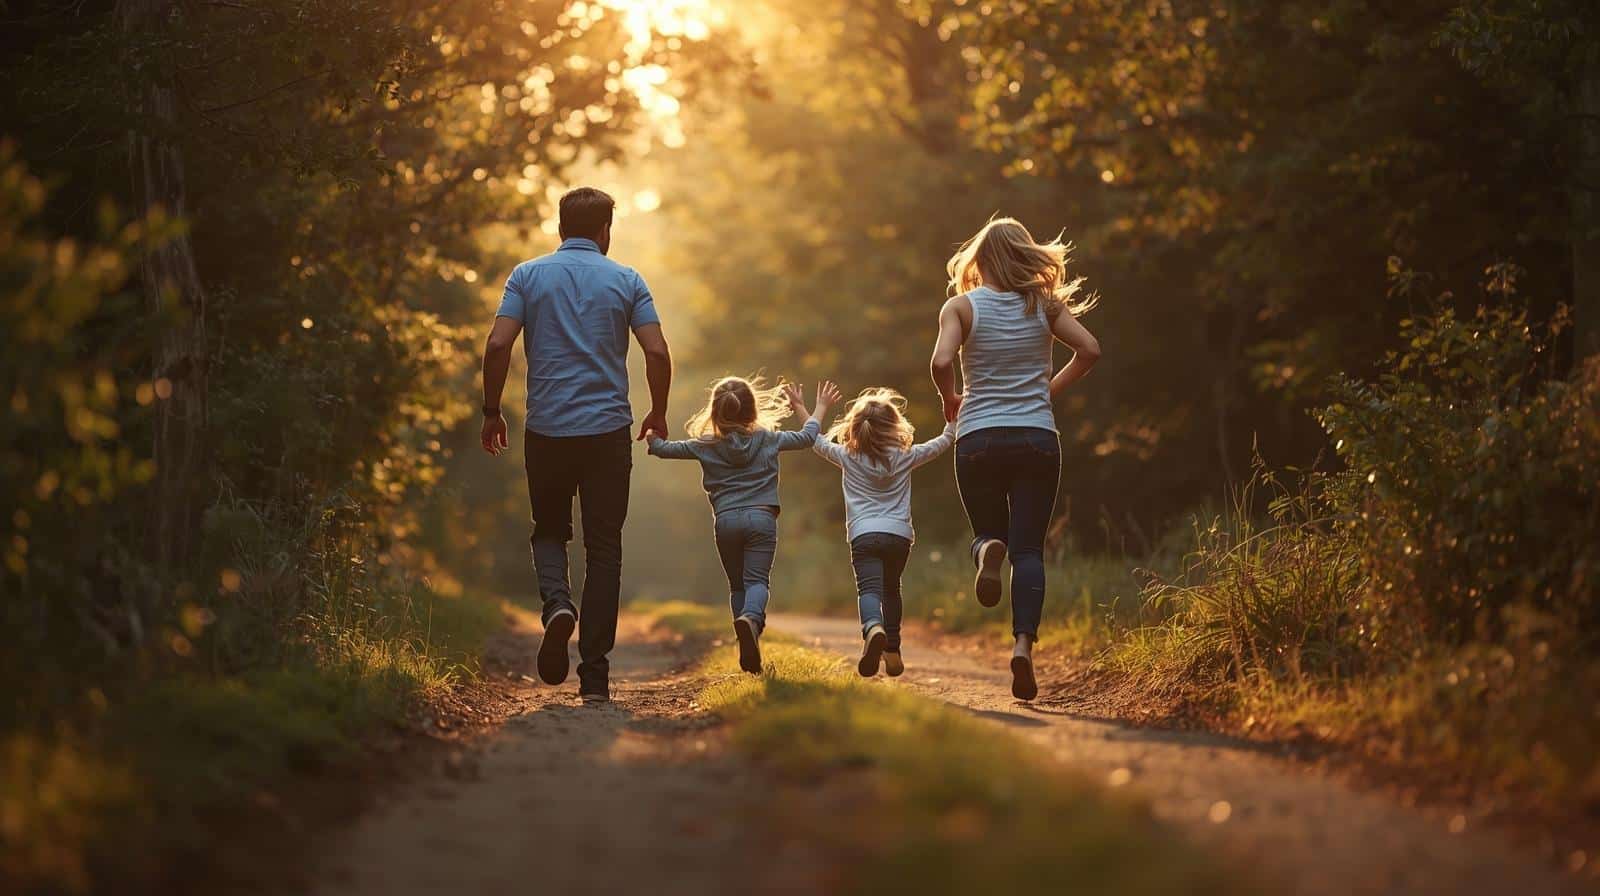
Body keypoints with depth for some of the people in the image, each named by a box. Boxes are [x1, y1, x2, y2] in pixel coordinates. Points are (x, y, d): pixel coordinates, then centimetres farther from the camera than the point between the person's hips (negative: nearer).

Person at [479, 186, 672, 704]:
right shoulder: (627, 281, 3)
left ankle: (557, 603, -13)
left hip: (546, 429, 0)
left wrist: (491, 413, 5)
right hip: (608, 429, 0)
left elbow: (498, 345, -6)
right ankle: (595, 675, 1)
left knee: (549, 531, 20)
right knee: (603, 549, 5)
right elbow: (657, 352, -4)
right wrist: (658, 413, 12)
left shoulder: (528, 276, 3)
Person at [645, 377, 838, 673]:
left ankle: (749, 653, 6)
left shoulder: (705, 446, 6)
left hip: (726, 521, 1)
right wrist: (818, 410, 39)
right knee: (757, 579, -7)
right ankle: (751, 618, -42)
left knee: (737, 585, 13)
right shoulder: (768, 438, 8)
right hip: (761, 517, -1)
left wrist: (652, 435, 36)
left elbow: (663, 449, 14)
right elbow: (807, 437, 21)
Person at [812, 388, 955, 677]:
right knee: (891, 590, 23)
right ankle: (892, 651, 24)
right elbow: (944, 441, 18)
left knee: (869, 588, -16)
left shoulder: (847, 457, 5)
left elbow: (816, 441, 22)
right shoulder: (905, 458, 6)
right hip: (899, 535, 2)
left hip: (864, 535, -2)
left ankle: (873, 627, -48)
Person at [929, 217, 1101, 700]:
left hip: (979, 439, -1)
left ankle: (988, 550, -19)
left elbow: (941, 362, -15)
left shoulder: (962, 306, -2)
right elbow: (1089, 349, -1)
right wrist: (1049, 389, 12)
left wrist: (950, 400, 4)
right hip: (1038, 438, 1)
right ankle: (1024, 642, -16)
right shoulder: (1044, 305, 4)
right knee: (1028, 549, 3)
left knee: (987, 531, 19)